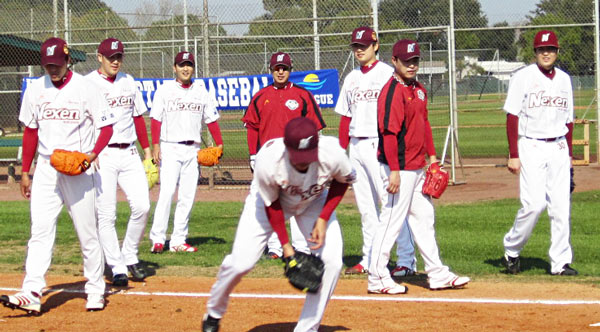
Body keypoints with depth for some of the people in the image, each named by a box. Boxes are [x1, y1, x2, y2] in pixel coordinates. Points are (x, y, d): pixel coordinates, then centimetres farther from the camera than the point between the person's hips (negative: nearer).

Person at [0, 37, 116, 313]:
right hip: (45, 169, 3)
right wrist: (25, 172, 14)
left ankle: (95, 291, 14)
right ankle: (32, 293, -14)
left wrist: (92, 154, -18)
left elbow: (106, 127, -3)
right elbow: (31, 131, 15)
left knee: (87, 233, 2)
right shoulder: (35, 90, 6)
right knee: (40, 230, -6)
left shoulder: (85, 88, -6)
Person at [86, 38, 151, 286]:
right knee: (106, 214, -4)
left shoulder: (128, 82, 14)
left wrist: (147, 151, 15)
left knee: (141, 206, -4)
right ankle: (117, 268, 3)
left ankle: (130, 257, 14)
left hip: (129, 153, 5)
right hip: (102, 156, -5)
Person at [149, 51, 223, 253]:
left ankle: (178, 240, 7)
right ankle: (158, 239, -11)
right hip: (170, 148, -4)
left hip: (193, 150, 4)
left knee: (187, 196, 3)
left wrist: (219, 144, 2)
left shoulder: (201, 92, 13)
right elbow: (156, 120, -2)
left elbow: (211, 120, 12)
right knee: (167, 192, -13)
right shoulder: (165, 90, 3)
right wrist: (155, 145, -12)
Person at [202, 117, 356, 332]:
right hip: (274, 199, -2)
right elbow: (271, 204, -19)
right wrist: (285, 245, -19)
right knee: (241, 263, -10)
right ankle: (214, 313, 20)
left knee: (331, 261, -16)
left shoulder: (332, 155, -35)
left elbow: (343, 181, -10)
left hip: (313, 201, 2)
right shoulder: (268, 161, -38)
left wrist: (323, 219, -17)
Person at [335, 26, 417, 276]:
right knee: (365, 206, 9)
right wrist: (341, 149, 13)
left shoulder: (387, 73, -2)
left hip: (378, 145, -7)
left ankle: (406, 260, -10)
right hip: (356, 146, 7)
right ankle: (369, 260, 14)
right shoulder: (351, 78, 18)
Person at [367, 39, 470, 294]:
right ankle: (377, 278, 2)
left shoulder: (419, 90, 13)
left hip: (417, 168, 10)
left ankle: (436, 273, 19)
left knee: (424, 219, 13)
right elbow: (389, 132, -21)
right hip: (399, 169, -10)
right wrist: (394, 171, -24)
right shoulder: (392, 92, -16)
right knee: (391, 220, -5)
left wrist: (431, 155, 15)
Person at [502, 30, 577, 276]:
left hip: (558, 148, 5)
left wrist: (569, 154, 14)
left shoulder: (564, 80, 13)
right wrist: (513, 155, -11)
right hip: (531, 147, -5)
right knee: (534, 203, -13)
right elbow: (512, 117, -5)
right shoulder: (523, 77, -2)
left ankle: (560, 262, 5)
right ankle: (511, 249, 8)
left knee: (562, 205, 0)